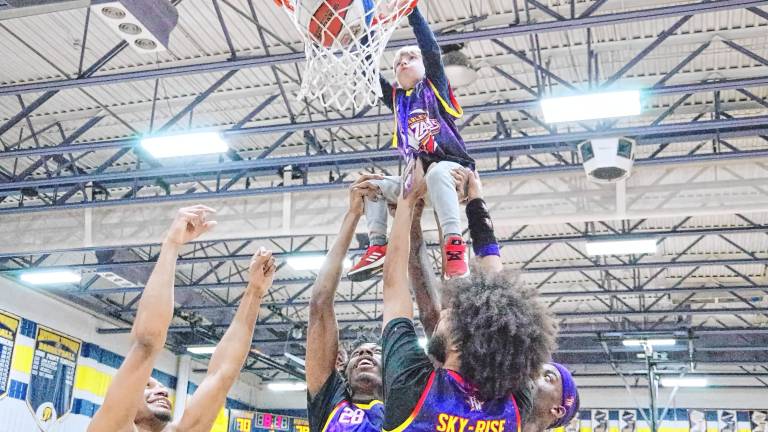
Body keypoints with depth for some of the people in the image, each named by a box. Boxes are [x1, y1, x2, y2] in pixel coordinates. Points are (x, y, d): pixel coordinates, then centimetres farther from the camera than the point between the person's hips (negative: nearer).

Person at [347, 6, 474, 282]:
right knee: (373, 186, -6)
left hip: (453, 165, -6)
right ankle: (377, 247, -18)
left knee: (436, 173, -38)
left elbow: (432, 49, -5)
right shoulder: (396, 98, 20)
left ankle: (454, 244, -49)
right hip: (417, 175, 6)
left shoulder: (435, 85, 9)